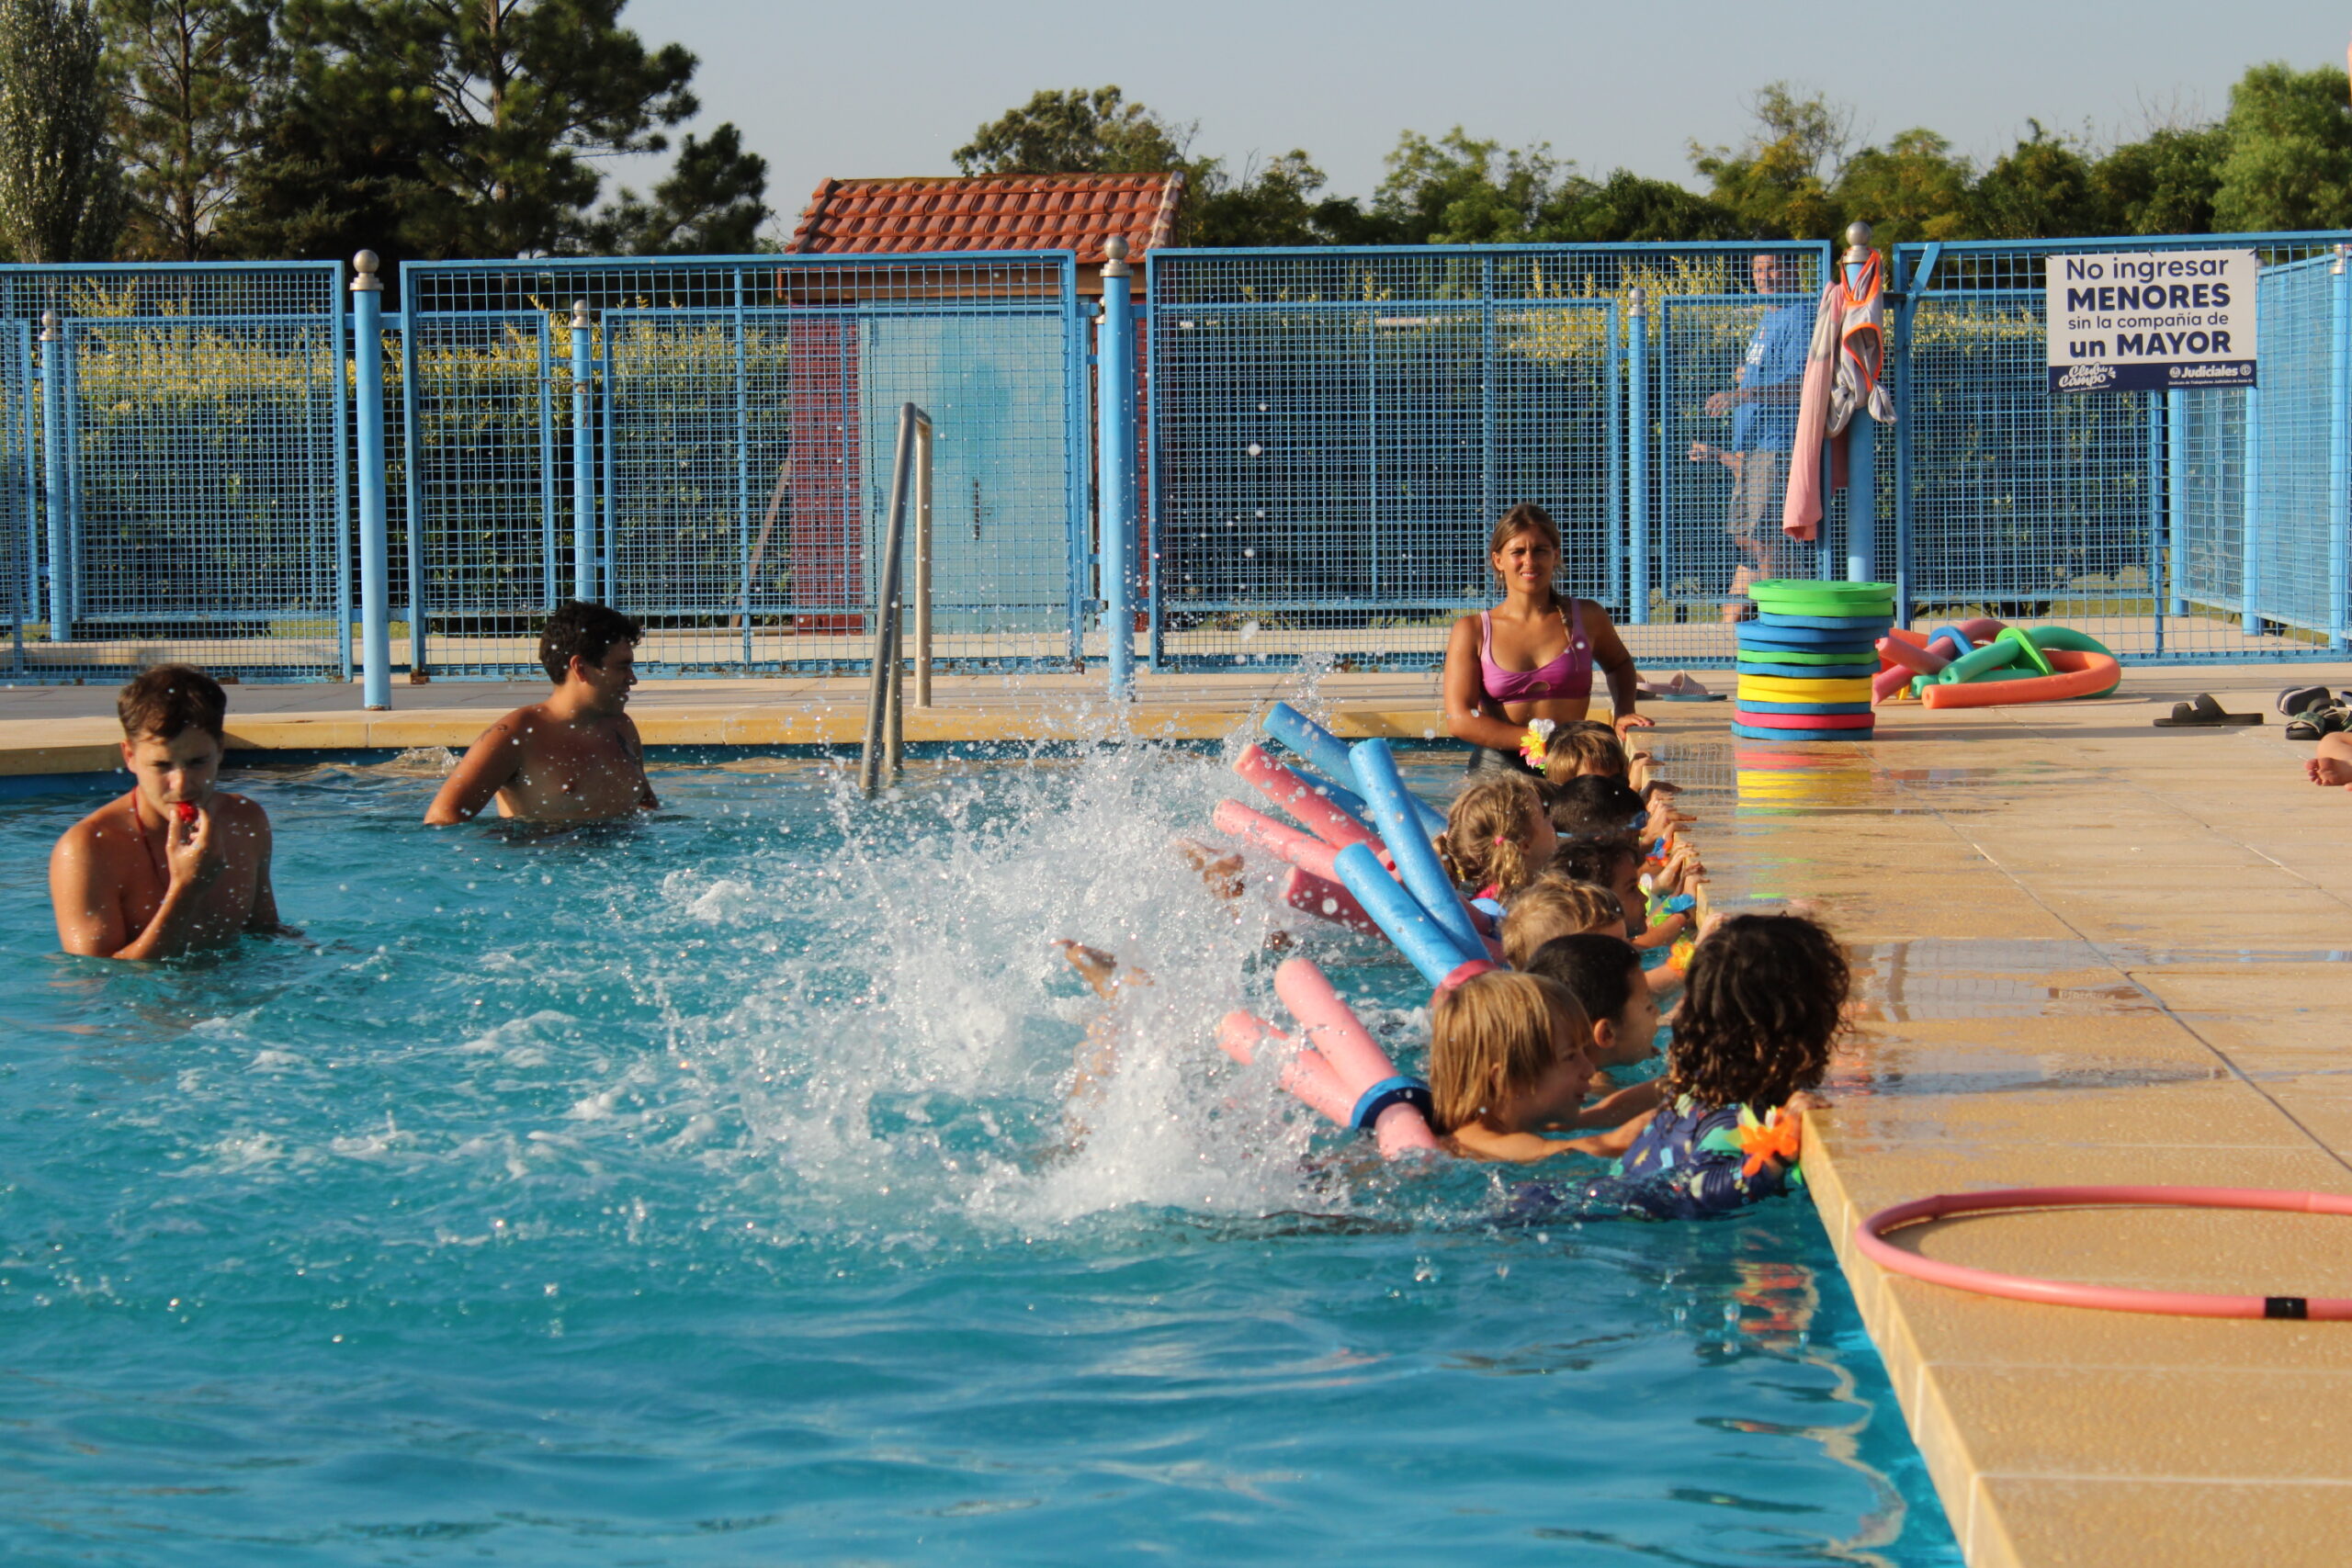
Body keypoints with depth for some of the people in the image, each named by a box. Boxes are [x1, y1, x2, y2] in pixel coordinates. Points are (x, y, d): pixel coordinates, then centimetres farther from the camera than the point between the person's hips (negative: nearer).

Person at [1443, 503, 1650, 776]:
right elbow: (1459, 720, -4)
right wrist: (1540, 742, -10)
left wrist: (1624, 713, 15)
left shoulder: (1586, 618, 11)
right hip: (1497, 767, -2)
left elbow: (1619, 664, 35)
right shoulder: (1473, 631, 6)